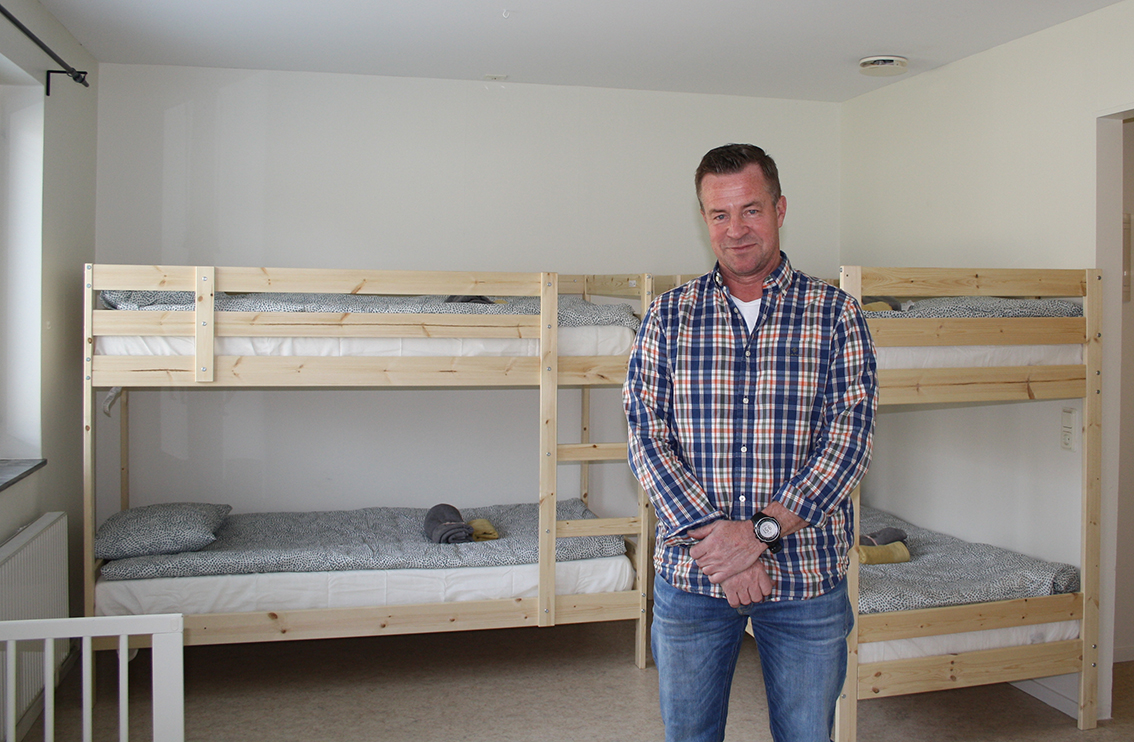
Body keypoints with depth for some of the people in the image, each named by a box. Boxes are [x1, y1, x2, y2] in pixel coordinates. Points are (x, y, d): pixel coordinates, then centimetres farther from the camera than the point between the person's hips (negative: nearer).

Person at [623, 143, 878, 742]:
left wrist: (760, 531, -19)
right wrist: (710, 536, -16)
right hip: (689, 576, 1)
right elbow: (647, 438, -4)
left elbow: (850, 438, -9)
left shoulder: (836, 315, -2)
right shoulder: (668, 318, 1)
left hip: (808, 579, 0)